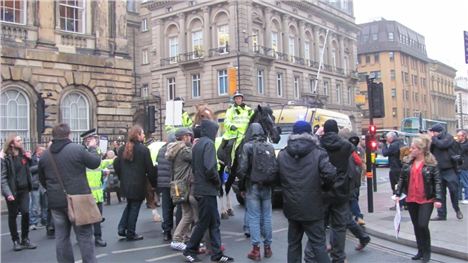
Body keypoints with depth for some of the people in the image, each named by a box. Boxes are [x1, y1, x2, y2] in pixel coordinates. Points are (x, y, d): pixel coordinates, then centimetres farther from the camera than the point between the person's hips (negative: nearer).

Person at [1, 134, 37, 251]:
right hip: (12, 191, -4)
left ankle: (25, 239, 13)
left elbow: (29, 170, 13)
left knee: (25, 213, -1)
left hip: (24, 190, 4)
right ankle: (15, 241, 17)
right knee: (12, 215, 6)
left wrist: (29, 158, -1)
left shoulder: (24, 155, 8)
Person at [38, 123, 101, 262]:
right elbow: (95, 162, -1)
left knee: (61, 237, 11)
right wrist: (92, 148, 16)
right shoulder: (78, 148, -12)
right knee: (84, 236, 3)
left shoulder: (45, 155, 5)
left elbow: (42, 180, 14)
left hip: (56, 201, 5)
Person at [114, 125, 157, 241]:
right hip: (138, 184, -6)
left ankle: (122, 228, 15)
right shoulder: (143, 149, -13)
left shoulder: (122, 149, 5)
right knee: (134, 207, 4)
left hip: (125, 184, 6)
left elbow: (116, 165, 7)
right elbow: (150, 168, -11)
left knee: (129, 205, 23)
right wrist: (154, 182, 0)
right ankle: (131, 234, 10)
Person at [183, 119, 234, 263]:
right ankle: (190, 250, 14)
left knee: (214, 222, 10)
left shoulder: (197, 144, 14)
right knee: (203, 222, 2)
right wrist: (218, 181, -8)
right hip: (207, 189, -9)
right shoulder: (208, 143, -14)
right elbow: (210, 168, -24)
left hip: (200, 187, 9)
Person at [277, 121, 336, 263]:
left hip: (292, 208, 4)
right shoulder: (318, 153, -8)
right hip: (312, 208, -4)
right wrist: (325, 187, 0)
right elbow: (330, 174, -18)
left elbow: (276, 177, 5)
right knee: (318, 244, 4)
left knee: (293, 243, 15)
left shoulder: (282, 155, 4)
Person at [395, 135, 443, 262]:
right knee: (416, 226, 11)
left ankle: (427, 252, 12)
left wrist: (438, 198, -15)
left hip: (426, 200, -4)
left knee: (423, 225, -9)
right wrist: (398, 194, 2)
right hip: (411, 200, 5)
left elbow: (437, 182, -8)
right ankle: (420, 251, 24)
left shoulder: (431, 164, -8)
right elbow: (402, 178, 8)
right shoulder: (408, 162, 3)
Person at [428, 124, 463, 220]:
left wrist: (433, 138, -8)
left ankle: (457, 210, 20)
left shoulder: (448, 137, -4)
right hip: (438, 170, 5)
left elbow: (441, 144, -21)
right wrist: (430, 140, -6)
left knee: (454, 190, -3)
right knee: (440, 193, 6)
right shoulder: (435, 140, 12)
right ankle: (441, 214, 12)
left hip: (449, 170, -5)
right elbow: (430, 151, 5)